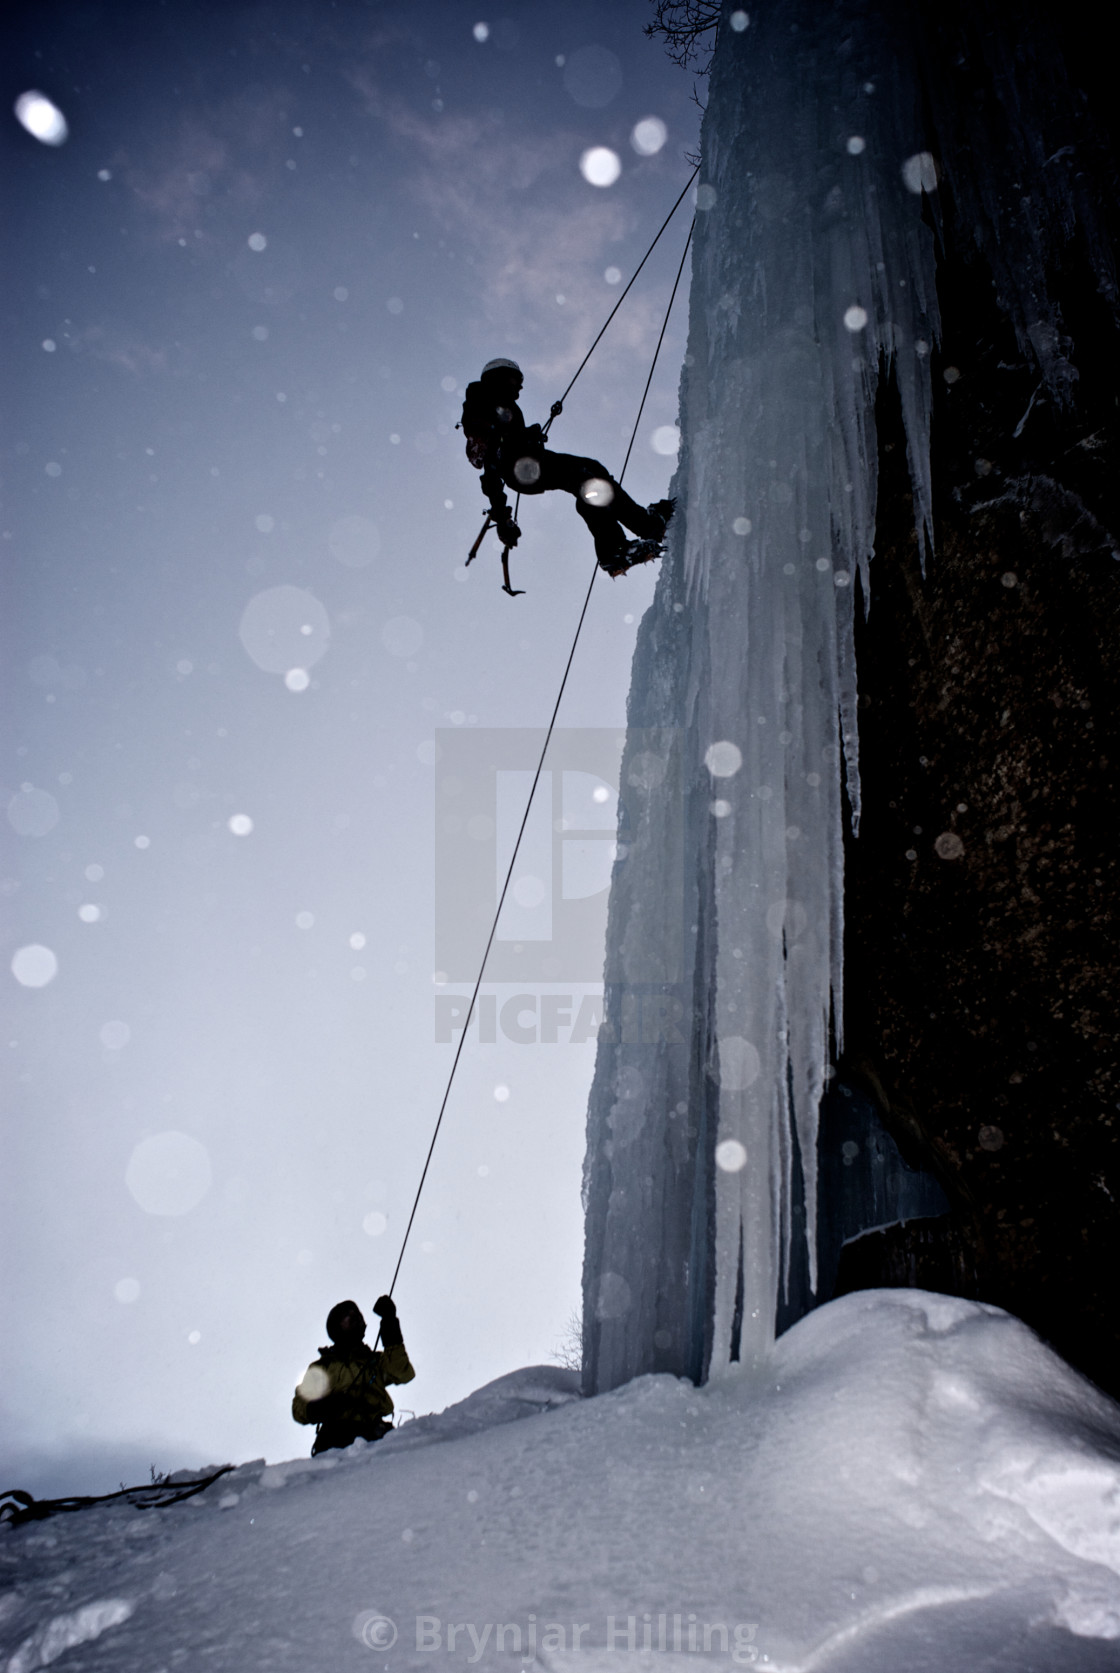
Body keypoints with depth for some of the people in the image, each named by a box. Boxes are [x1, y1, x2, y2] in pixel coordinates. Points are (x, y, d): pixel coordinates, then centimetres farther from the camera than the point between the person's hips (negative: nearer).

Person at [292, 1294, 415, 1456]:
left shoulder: (376, 1361, 31)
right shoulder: (321, 1367, 29)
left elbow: (404, 1374, 9)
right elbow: (299, 1409, 18)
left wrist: (390, 1325, 8)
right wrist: (324, 1407, -6)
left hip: (372, 1431, 1)